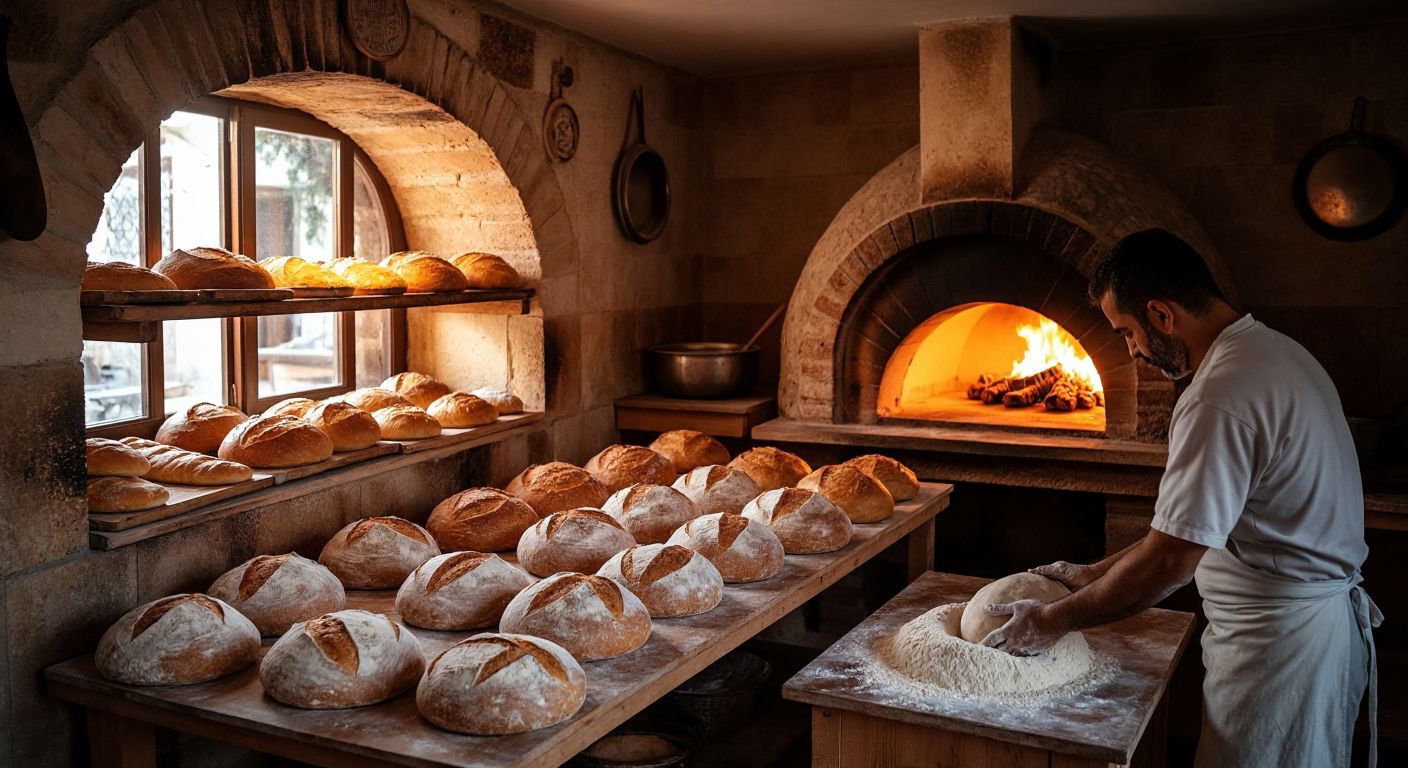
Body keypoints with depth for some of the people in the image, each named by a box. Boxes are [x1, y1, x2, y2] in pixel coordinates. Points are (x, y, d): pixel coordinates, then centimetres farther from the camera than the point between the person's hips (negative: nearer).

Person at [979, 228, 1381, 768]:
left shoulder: (1220, 398, -26)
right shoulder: (1274, 350, 7)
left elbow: (1169, 562, -24)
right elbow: (1187, 526, 11)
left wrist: (1052, 620, -12)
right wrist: (1095, 575, 12)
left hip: (1281, 640, -10)